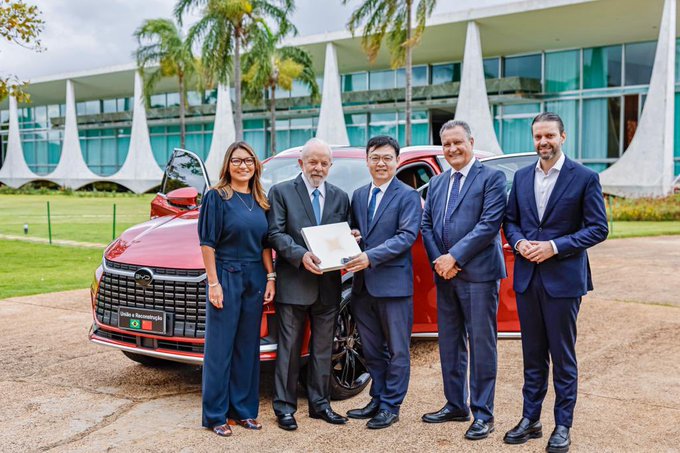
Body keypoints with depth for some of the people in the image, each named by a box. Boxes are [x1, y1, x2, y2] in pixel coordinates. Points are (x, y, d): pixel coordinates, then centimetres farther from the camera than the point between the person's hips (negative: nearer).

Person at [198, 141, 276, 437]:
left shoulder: (260, 201, 11)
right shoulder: (216, 197, -6)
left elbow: (265, 244, 14)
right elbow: (207, 243, -9)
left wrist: (270, 277, 4)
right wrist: (214, 283, -15)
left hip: (255, 279, 6)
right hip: (226, 278, -5)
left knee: (248, 346, 10)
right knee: (220, 347, 0)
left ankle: (243, 409, 20)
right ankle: (215, 415, 9)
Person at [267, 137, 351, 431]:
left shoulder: (340, 197, 12)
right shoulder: (281, 192, 0)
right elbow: (276, 233, -8)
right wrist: (301, 255, -23)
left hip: (328, 285, 4)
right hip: (293, 283, -4)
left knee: (323, 349, 12)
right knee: (289, 349, 3)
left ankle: (319, 404, 23)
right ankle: (284, 406, 12)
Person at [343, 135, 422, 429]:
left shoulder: (408, 196, -6)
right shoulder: (358, 195, 13)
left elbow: (407, 236, -15)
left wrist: (371, 256, -23)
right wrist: (350, 237, -2)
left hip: (394, 283, -6)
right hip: (363, 284, 6)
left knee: (397, 350, 4)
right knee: (371, 350, 16)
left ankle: (390, 406, 13)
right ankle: (377, 400, 28)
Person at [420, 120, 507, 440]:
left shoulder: (492, 178, -4)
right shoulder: (436, 183, 16)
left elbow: (489, 224, -14)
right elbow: (426, 225, 12)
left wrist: (454, 257, -15)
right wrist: (438, 260, -4)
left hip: (478, 274, -6)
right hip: (445, 274, 7)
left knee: (481, 344, -1)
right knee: (449, 344, 13)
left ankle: (483, 414, 8)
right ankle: (455, 405, 25)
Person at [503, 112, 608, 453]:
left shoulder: (585, 178, -6)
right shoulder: (522, 177, 9)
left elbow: (598, 229, -8)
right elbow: (510, 220, 14)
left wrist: (555, 246, -17)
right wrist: (519, 242, -7)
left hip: (563, 279, -4)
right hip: (527, 277, 5)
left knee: (563, 356, 5)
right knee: (532, 354, 13)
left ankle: (562, 426, 17)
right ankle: (530, 420, 24)